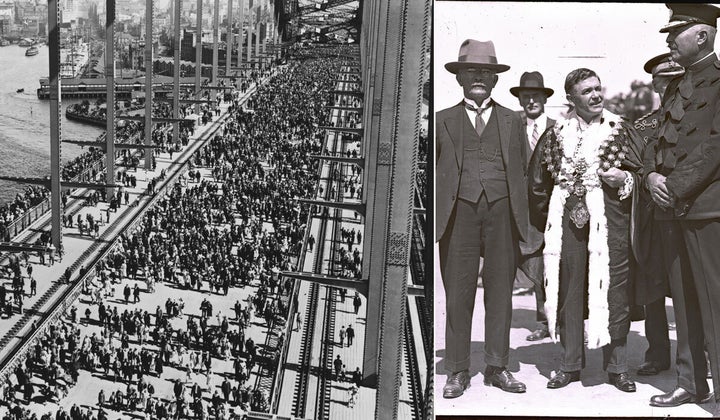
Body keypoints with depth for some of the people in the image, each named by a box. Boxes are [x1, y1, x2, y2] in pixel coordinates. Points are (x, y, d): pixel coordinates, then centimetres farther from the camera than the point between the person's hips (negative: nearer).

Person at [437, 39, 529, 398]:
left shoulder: (512, 121, 17)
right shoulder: (443, 121, 14)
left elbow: (522, 170, 14)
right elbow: (430, 169, 14)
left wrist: (522, 217, 5)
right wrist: (437, 211, 4)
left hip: (502, 210, 1)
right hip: (459, 210, -1)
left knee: (501, 290, 3)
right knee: (458, 292, -2)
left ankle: (497, 367, 12)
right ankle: (458, 371, 5)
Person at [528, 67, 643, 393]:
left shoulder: (620, 131, 7)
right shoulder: (556, 135, 10)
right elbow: (537, 180, 18)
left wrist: (624, 179, -9)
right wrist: (545, 220, 16)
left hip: (610, 219, -1)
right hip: (569, 219, 2)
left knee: (614, 290, -2)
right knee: (568, 290, 4)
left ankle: (617, 366, 10)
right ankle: (570, 364, 14)